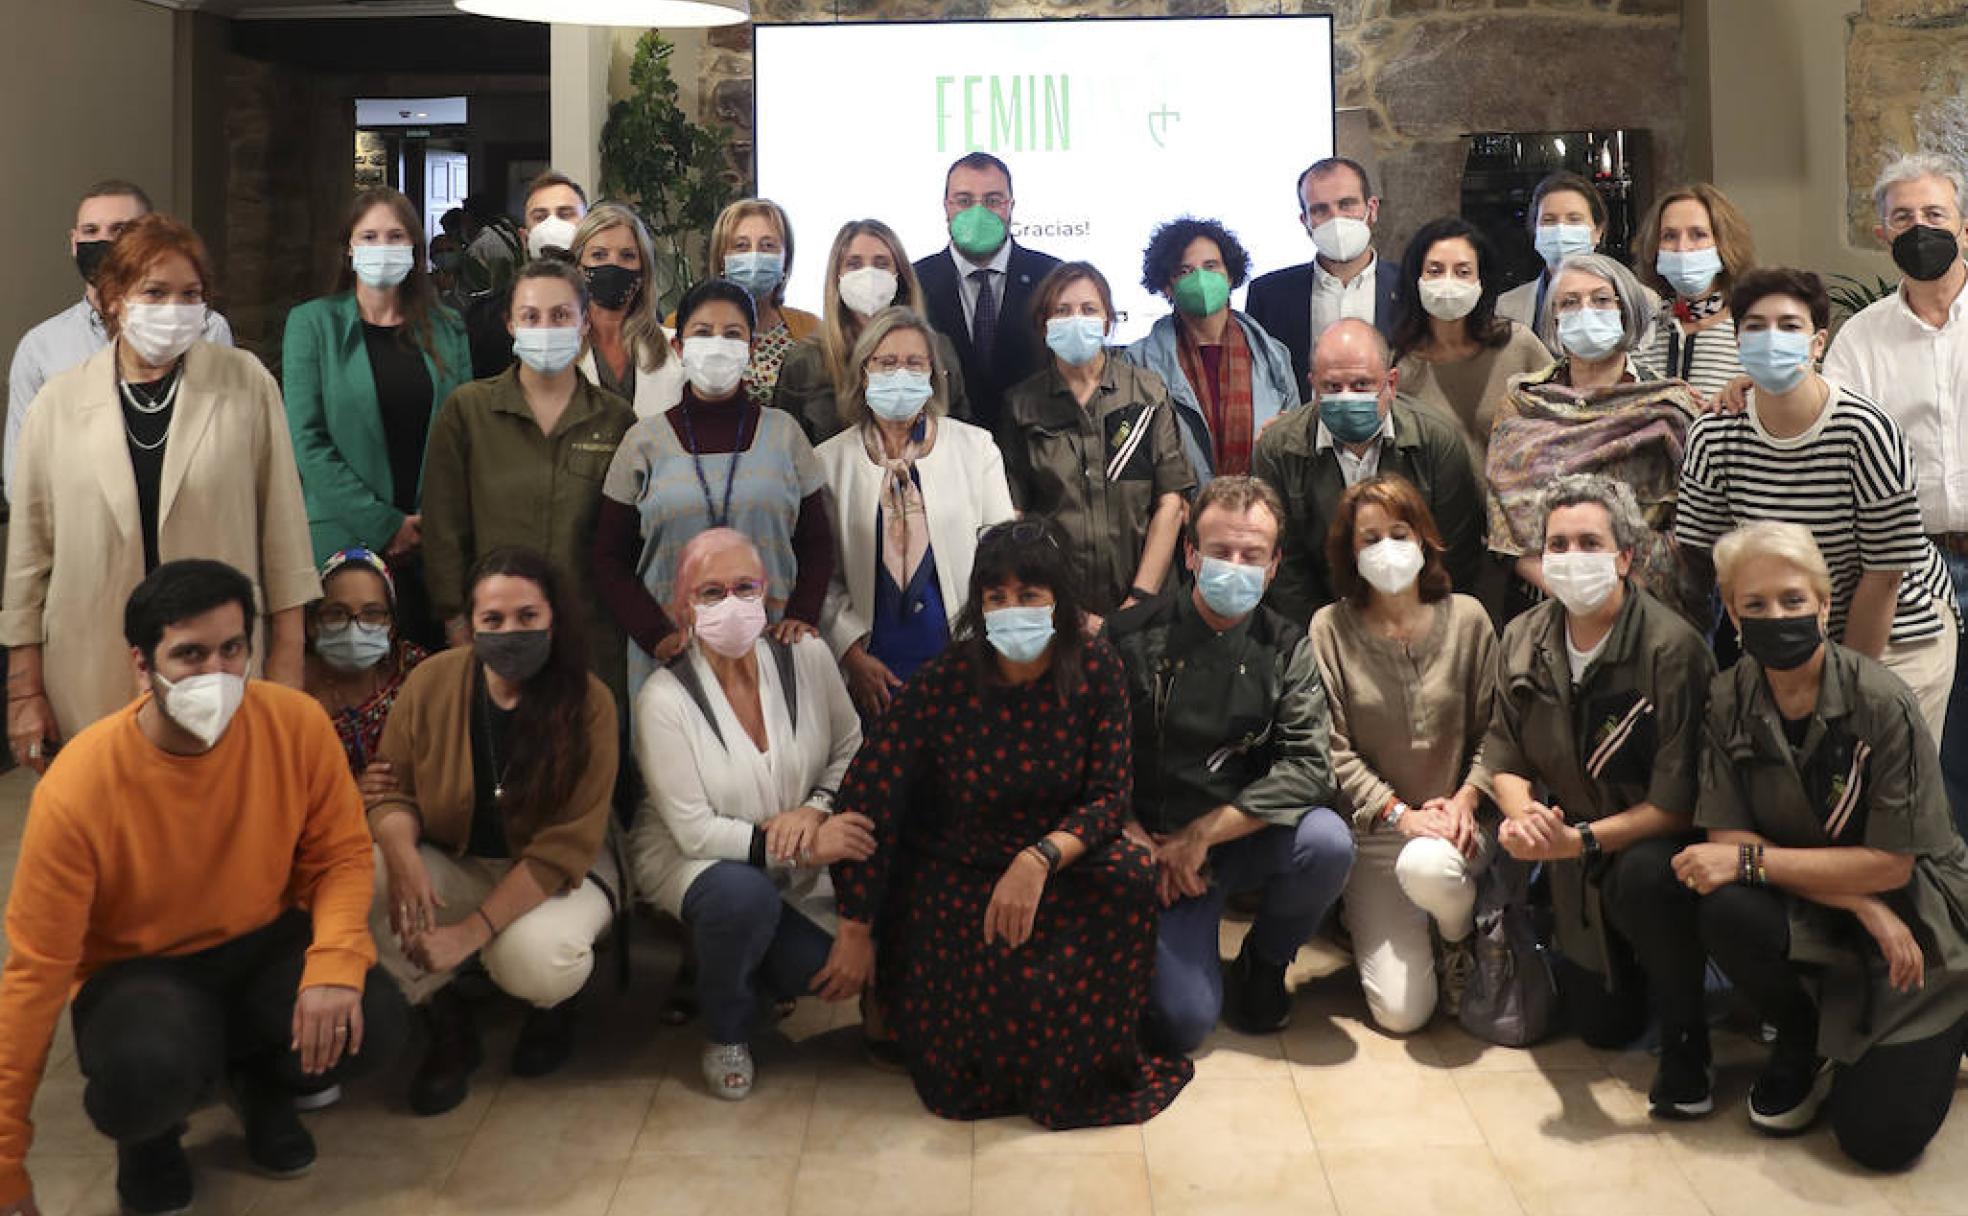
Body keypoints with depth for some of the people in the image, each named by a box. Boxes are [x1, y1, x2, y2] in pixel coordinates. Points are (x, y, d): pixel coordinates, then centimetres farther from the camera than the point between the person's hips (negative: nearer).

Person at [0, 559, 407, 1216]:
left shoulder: (297, 724, -16)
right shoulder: (78, 790, -23)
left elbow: (341, 853, -7)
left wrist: (336, 961, -30)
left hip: (266, 943, 3)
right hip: (137, 970, -2)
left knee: (373, 1024, -26)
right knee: (147, 1069, -36)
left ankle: (261, 1079, 12)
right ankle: (151, 1127, 6)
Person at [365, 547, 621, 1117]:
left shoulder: (588, 702, -17)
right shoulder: (432, 681, -9)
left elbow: (565, 846, -19)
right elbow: (393, 789, -1)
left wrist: (472, 931, -26)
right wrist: (401, 853, -26)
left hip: (558, 876, -3)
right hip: (452, 864, 3)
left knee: (534, 960, -35)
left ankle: (553, 1004, 8)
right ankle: (445, 1023, -1)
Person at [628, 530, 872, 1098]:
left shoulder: (806, 657, -9)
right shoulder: (664, 698, -19)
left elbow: (851, 750, 3)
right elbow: (696, 832, -20)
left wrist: (815, 808, -18)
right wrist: (807, 848, -26)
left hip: (795, 861, 4)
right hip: (689, 859, -4)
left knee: (826, 967, -18)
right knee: (744, 894, -36)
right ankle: (726, 1033, -4)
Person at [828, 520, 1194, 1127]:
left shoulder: (1095, 669, -10)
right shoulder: (943, 685, -17)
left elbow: (1109, 797, -8)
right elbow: (866, 798, -12)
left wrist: (1040, 858, -28)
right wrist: (855, 932, -8)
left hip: (1056, 866, 3)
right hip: (953, 877, -3)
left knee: (1132, 873, -26)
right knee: (1016, 992, -27)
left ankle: (1096, 1060, -1)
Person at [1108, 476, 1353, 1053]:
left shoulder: (1286, 650, -2)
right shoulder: (1133, 637, -9)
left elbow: (1308, 768, -12)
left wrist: (1202, 834, -17)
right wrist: (1137, 842, -16)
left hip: (1245, 839, 2)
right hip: (1153, 848, -2)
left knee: (1327, 842, -30)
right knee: (1185, 1021, -18)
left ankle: (1263, 965, 2)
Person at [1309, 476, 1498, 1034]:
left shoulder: (1466, 618, 1)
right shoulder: (1329, 628, -4)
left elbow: (1492, 728, 3)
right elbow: (1333, 748, -7)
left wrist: (1467, 798, -13)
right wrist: (1400, 814, -16)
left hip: (1457, 823, 1)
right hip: (1373, 833, 0)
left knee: (1425, 865, -39)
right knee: (1401, 1013, -11)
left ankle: (1463, 939, 0)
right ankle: (1370, 923, 25)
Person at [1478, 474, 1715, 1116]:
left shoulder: (1671, 647, -24)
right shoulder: (1522, 641, -5)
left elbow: (1678, 802, -25)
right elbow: (1503, 758, 0)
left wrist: (1581, 840, -34)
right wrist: (1522, 813, -22)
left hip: (1655, 843, -5)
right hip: (1576, 862, 5)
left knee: (1644, 876, -40)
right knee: (1602, 1025, 7)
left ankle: (1686, 1044, -14)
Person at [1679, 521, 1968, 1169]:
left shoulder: (1881, 703, -21)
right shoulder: (1729, 701, -10)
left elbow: (1891, 863, -20)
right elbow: (1727, 835, -13)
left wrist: (1750, 860, -25)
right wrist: (1865, 905, -23)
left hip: (1915, 914, -3)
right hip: (1811, 911, 3)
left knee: (1878, 1135, -12)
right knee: (1727, 914, -32)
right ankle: (1802, 1044, 1)